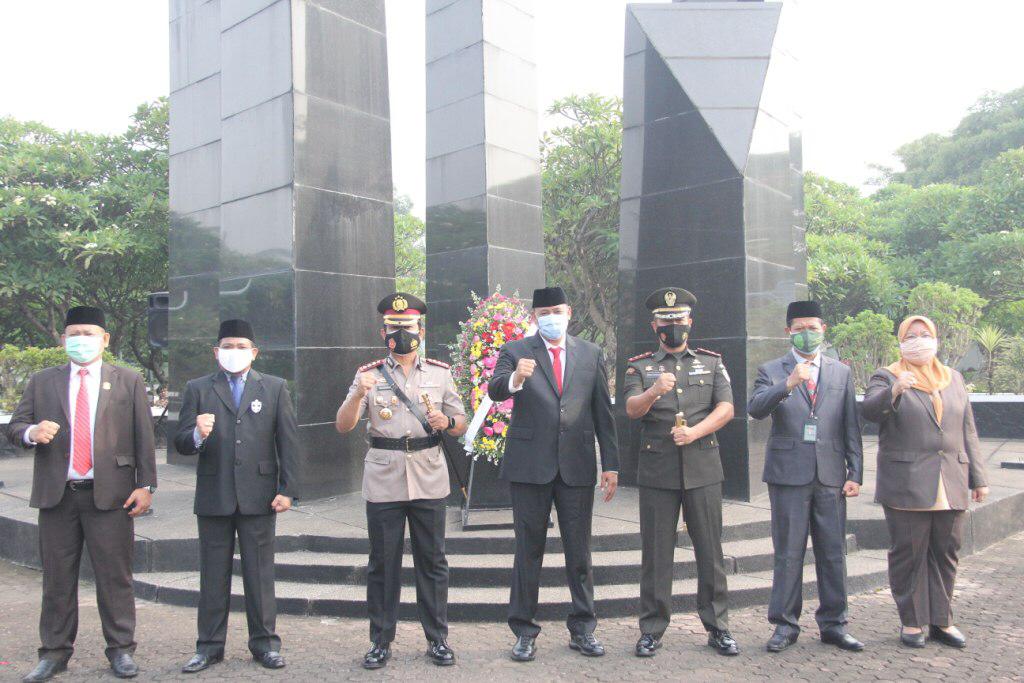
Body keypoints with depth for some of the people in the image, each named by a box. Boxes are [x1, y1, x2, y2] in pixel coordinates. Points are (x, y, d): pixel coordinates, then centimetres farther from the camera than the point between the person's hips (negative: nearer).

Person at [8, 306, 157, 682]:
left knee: (115, 576, 3)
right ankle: (55, 652, 23)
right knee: (57, 577, 9)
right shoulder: (41, 382, 12)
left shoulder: (128, 381, 6)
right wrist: (32, 432, -15)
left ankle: (121, 649, 14)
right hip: (56, 495, 2)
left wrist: (145, 485, -4)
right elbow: (14, 428, 10)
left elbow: (143, 437, 3)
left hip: (110, 495, -2)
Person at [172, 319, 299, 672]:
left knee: (260, 572, 7)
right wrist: (197, 435, -22)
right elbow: (181, 443, 1)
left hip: (258, 496, 0)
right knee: (213, 574, 10)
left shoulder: (275, 388, 7)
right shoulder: (198, 389, 7)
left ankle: (264, 643, 18)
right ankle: (210, 646, 22)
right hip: (213, 497, 1)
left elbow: (288, 442, 3)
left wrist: (287, 490, -3)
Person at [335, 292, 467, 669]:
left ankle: (437, 639, 21)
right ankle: (381, 641, 21)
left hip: (429, 479, 1)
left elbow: (461, 424, 11)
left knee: (432, 561, 8)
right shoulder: (369, 374, 4)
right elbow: (343, 426, -4)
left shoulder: (440, 372, 8)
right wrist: (358, 394, -22)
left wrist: (446, 421, -12)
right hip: (383, 480, -1)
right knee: (382, 564, 7)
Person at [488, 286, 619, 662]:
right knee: (528, 550, 7)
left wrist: (611, 464, 4)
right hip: (530, 465, -2)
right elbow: (495, 390, -15)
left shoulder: (591, 354, 9)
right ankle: (524, 631, 19)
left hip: (577, 466, 2)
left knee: (579, 552, 9)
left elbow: (603, 413, 9)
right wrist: (514, 379, -38)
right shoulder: (516, 351, 2)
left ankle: (582, 629, 24)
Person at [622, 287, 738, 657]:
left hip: (703, 469, 1)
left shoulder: (712, 362, 12)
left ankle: (717, 626, 20)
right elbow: (632, 409, -8)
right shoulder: (639, 366, 8)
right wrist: (653, 392, -29)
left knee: (710, 550, 7)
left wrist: (695, 432, -14)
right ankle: (652, 629, 15)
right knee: (656, 552, 4)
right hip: (657, 471, -1)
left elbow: (726, 408, 1)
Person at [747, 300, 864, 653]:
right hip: (788, 476, -3)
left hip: (831, 476, 3)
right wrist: (788, 385, -28)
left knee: (833, 554, 8)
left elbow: (851, 427, 10)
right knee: (788, 554, 3)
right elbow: (755, 409, -15)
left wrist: (855, 473, 5)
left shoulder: (841, 372, 12)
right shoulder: (771, 371, 3)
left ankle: (833, 624, 22)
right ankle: (785, 624, 15)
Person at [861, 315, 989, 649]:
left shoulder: (954, 379, 16)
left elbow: (968, 431, 16)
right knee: (908, 553, 2)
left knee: (945, 552, 9)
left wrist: (978, 477, 13)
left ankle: (940, 620, 21)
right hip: (907, 483, -4)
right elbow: (869, 410, -17)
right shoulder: (886, 377, 2)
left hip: (951, 485, 4)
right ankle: (912, 621, 13)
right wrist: (894, 391, -36)